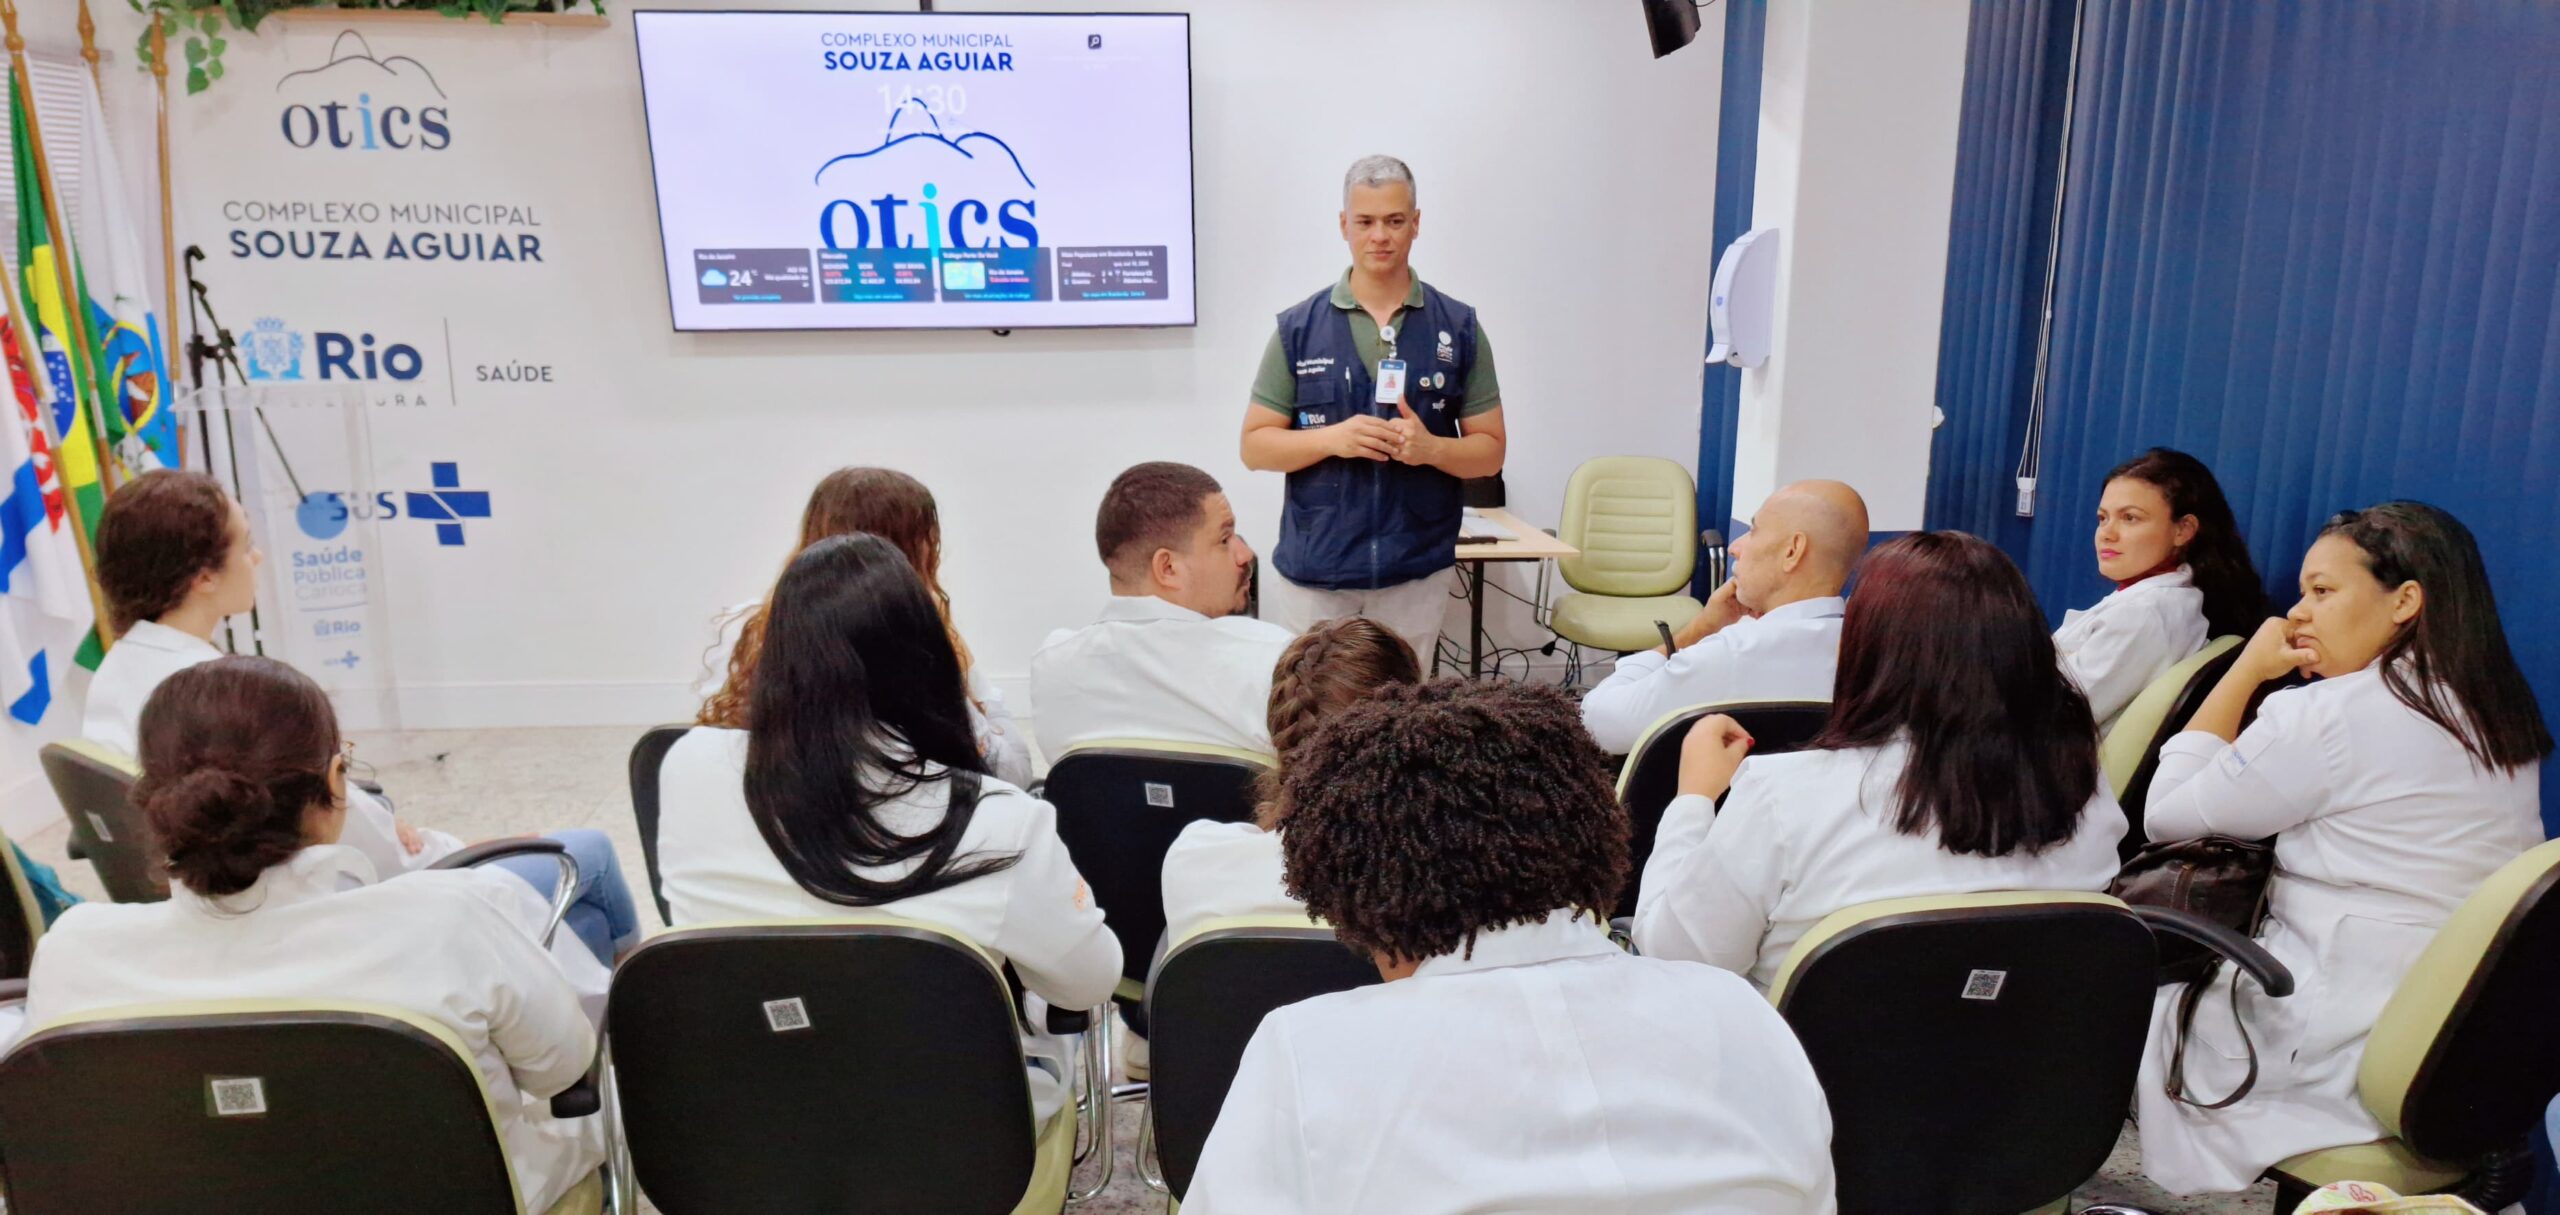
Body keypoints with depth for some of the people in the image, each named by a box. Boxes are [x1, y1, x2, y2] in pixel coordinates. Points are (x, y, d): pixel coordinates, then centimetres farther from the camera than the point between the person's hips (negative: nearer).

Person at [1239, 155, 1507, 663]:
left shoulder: (1459, 327, 2)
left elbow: (1490, 450, 4)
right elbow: (1255, 446, 2)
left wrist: (1431, 448, -17)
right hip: (1312, 573, 0)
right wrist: (1332, 438, -16)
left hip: (1417, 576, 0)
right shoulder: (1298, 327, 2)